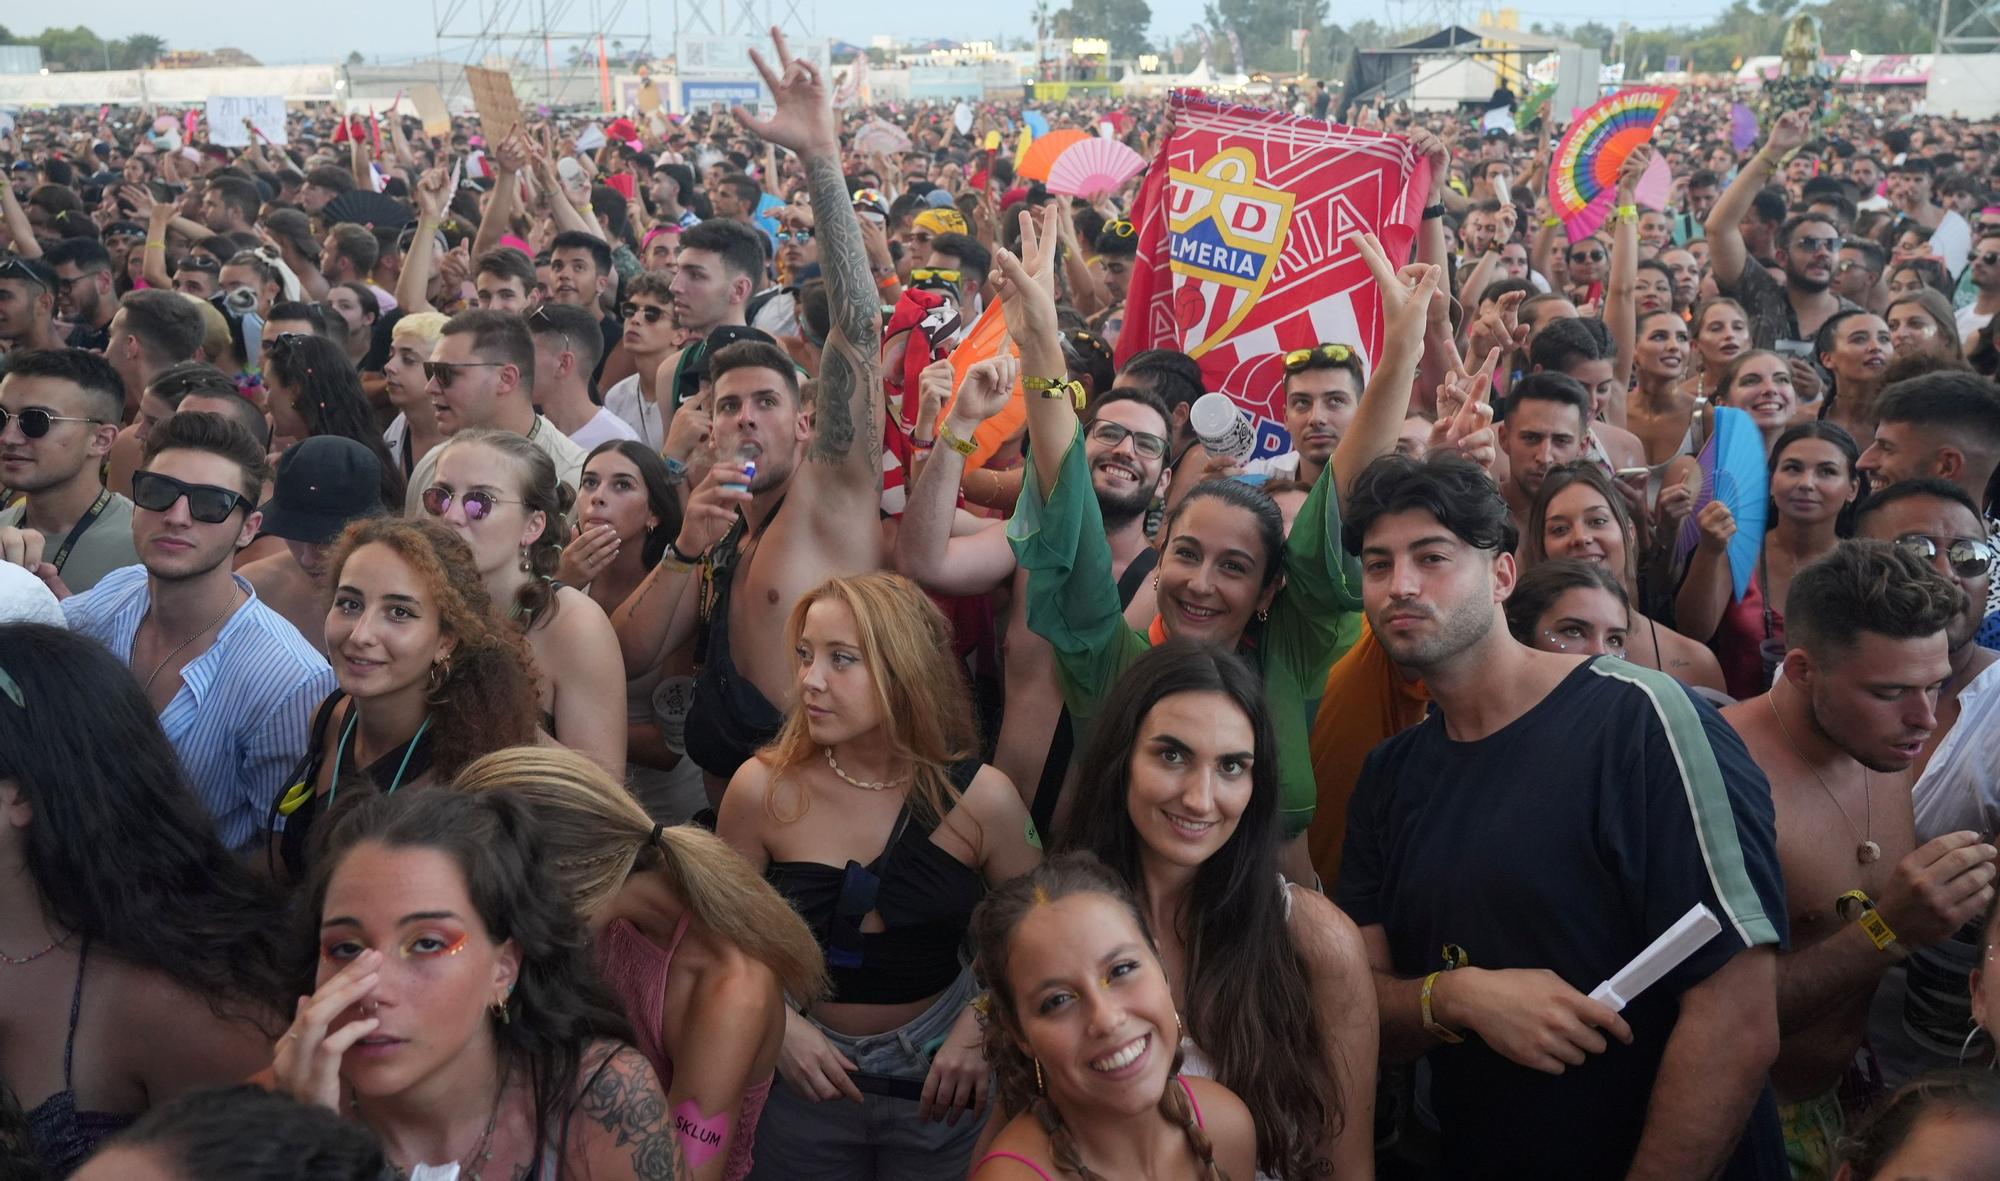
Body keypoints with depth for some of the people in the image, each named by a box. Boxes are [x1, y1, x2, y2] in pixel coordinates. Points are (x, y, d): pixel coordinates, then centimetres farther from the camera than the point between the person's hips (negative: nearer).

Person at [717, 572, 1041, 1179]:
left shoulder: (982, 798, -15)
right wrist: (778, 1026, -15)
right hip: (805, 1069, 0)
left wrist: (981, 1029, -16)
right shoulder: (762, 788, -15)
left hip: (941, 1079, 0)